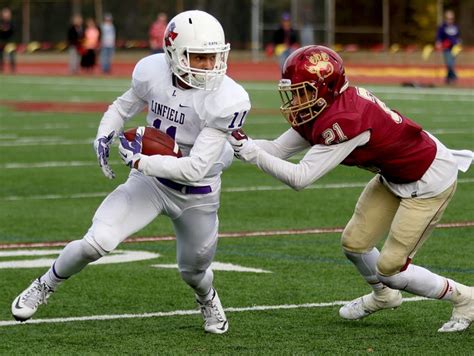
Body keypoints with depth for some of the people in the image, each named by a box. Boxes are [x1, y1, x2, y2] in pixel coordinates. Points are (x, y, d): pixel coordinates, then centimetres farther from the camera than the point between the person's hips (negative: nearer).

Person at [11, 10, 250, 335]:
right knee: (98, 242, -18)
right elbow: (124, 107, 8)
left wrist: (140, 161, -27)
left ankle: (208, 299, 58)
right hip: (150, 181, 1)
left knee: (194, 271, 20)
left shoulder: (226, 100, -28)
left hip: (197, 195, -1)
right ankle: (46, 286, 11)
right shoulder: (152, 72, -16)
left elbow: (196, 168, -28)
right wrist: (104, 135, -12)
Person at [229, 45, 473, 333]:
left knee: (390, 268, -6)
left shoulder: (344, 119, -33)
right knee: (354, 243, 11)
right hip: (395, 177, 9)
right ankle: (383, 296, 40)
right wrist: (236, 142, -17)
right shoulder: (321, 110, -5)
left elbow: (300, 178, -31)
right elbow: (278, 149, -3)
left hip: (429, 181, -9)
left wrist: (251, 152, -32)